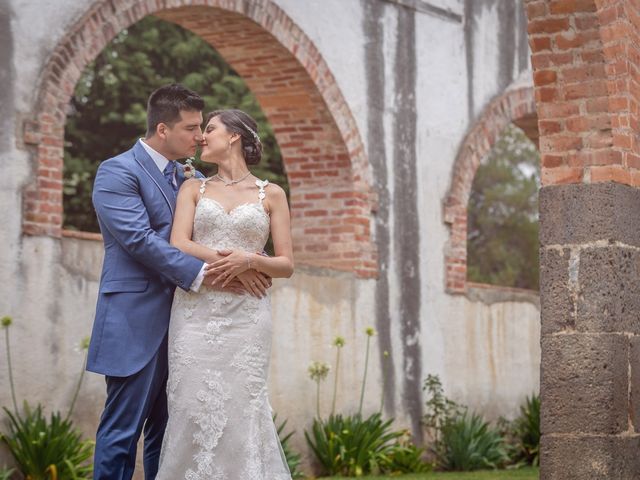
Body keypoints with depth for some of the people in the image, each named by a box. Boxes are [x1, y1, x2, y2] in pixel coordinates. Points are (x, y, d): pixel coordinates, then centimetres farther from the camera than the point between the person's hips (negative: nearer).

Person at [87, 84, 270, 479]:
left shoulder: (188, 178, 16)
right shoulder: (118, 172, -8)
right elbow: (139, 239, -18)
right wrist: (200, 273, -23)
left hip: (177, 323, 8)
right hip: (137, 324, -8)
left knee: (166, 432, 11)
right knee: (122, 431, -4)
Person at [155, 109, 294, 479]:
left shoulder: (271, 194, 10)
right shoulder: (194, 189, 13)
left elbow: (286, 264, 6)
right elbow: (178, 245, -1)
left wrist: (249, 260, -14)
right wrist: (228, 263, -14)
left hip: (247, 316, -1)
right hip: (196, 312, 1)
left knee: (241, 410, -5)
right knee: (193, 406, -5)